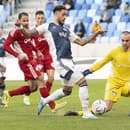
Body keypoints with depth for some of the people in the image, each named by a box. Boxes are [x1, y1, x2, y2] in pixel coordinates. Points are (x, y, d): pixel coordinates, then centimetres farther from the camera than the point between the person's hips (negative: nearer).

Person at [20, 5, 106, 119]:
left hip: (68, 62, 8)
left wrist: (95, 34, 11)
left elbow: (81, 42, 20)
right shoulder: (48, 27, 2)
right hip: (61, 61, -8)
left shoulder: (66, 30, 20)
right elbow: (28, 33, 0)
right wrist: (20, 28, -20)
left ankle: (44, 101, 35)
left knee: (67, 91, 17)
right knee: (83, 82, -15)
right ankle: (86, 113, -13)